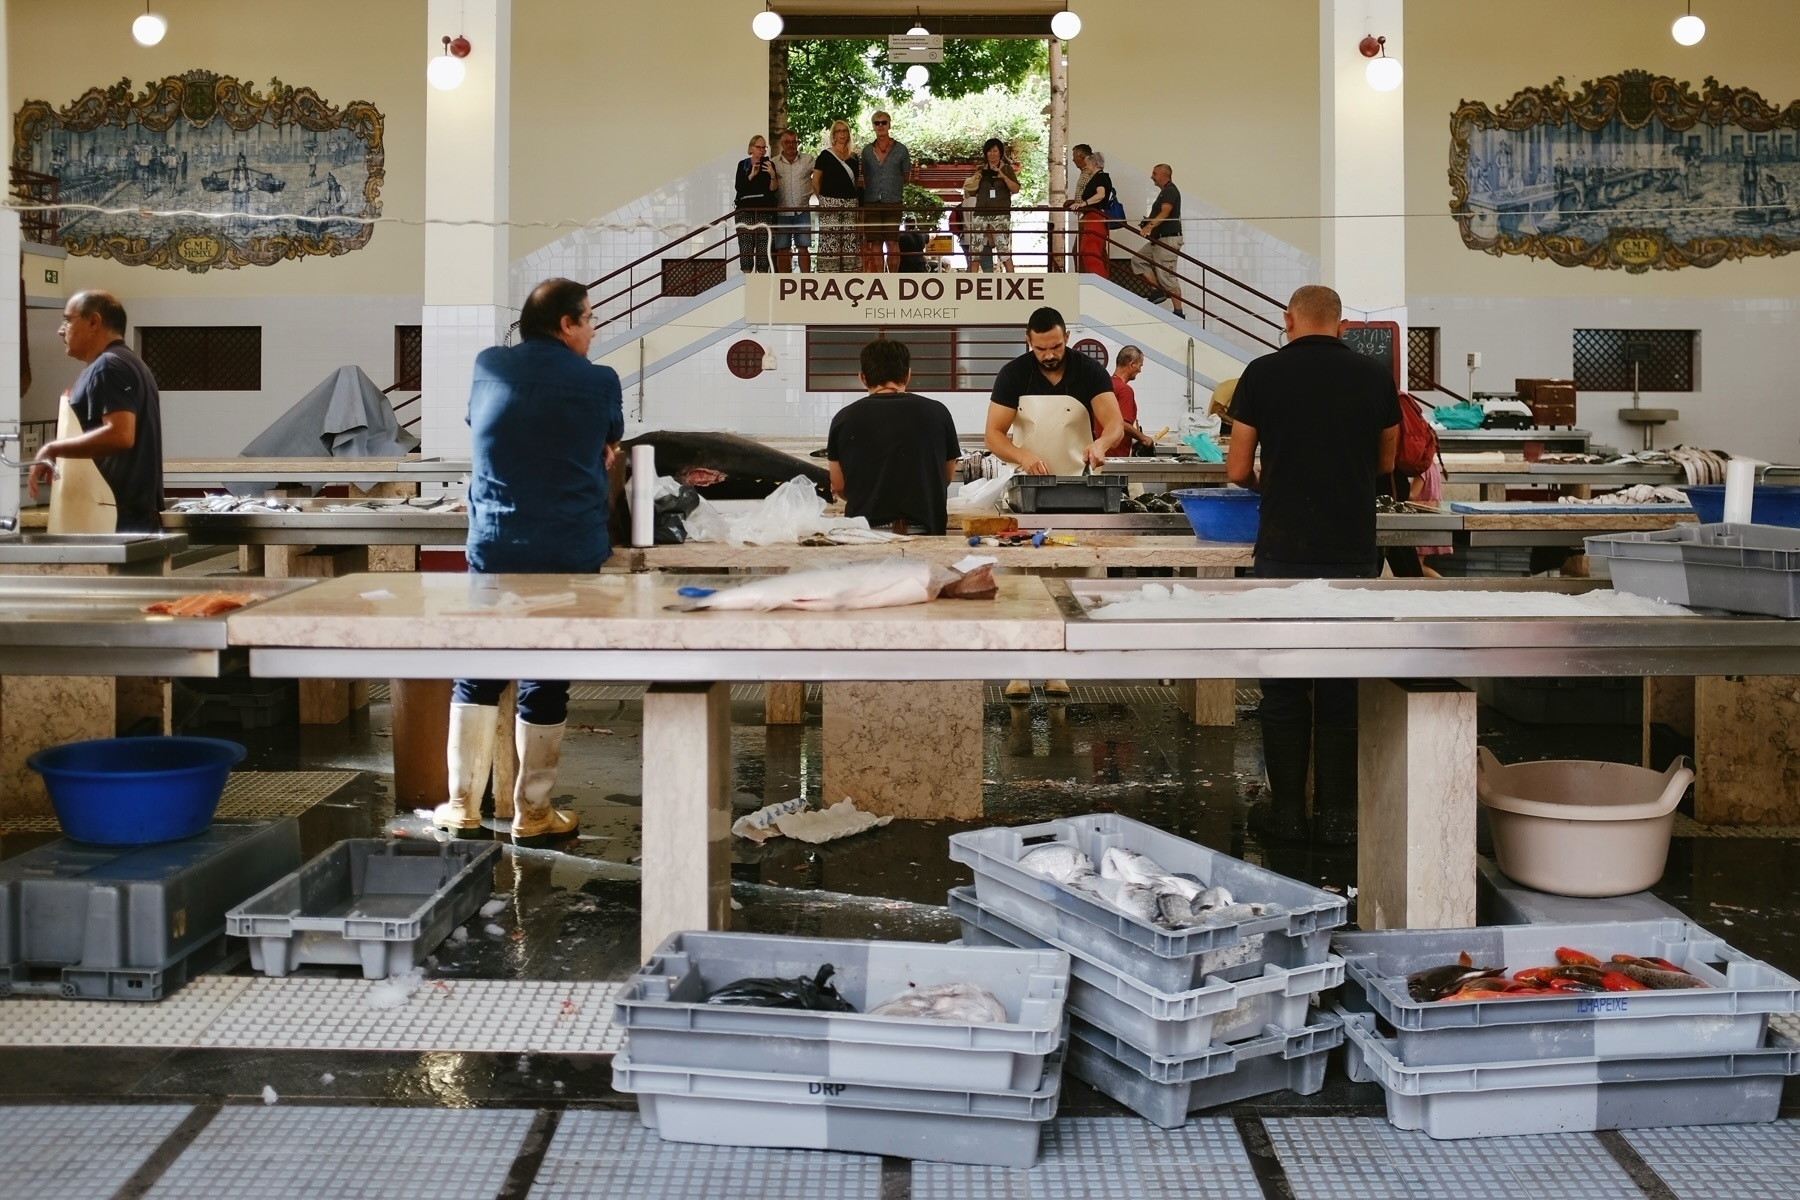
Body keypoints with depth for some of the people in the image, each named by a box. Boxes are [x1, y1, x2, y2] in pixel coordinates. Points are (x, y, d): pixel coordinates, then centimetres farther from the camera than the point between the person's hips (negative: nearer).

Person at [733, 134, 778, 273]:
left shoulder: (769, 165, 7)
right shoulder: (743, 165, 9)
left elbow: (774, 189, -1)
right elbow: (739, 187, -2)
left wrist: (772, 175, -17)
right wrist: (751, 175, -13)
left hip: (765, 211, -1)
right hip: (746, 210, 1)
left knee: (764, 248, -8)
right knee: (746, 248, -7)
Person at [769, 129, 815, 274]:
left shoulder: (808, 160, 5)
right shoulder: (773, 163, 5)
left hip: (802, 211, 0)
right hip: (782, 212, 0)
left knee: (803, 248, 0)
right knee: (783, 250, 3)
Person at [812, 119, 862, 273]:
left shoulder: (855, 157, 14)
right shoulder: (826, 155, 1)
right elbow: (815, 181, 1)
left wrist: (857, 197, 11)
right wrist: (824, 199, 1)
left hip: (850, 203, 5)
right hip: (830, 203, -5)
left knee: (850, 241, 1)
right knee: (830, 241, -8)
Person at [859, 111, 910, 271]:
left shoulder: (900, 150, 2)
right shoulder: (867, 151, 8)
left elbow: (906, 176, 12)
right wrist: (873, 191, 14)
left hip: (893, 202, -2)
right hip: (872, 202, 2)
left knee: (892, 242, -3)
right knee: (875, 244, 3)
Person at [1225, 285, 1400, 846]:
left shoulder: (1263, 374, -3)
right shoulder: (1376, 376, 3)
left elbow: (1238, 470, 0)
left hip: (1285, 551, -1)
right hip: (1354, 551, 2)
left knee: (1284, 684, 8)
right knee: (1344, 685, 9)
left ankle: (1286, 811, 12)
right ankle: (1337, 814, 14)